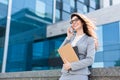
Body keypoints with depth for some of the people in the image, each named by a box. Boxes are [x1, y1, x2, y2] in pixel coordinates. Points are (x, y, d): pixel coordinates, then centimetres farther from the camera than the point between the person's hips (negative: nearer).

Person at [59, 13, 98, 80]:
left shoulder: (90, 40, 2)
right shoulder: (71, 37, 16)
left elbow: (90, 60, -9)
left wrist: (71, 65, -15)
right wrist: (68, 37, 2)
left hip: (79, 75, -4)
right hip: (65, 74, 5)